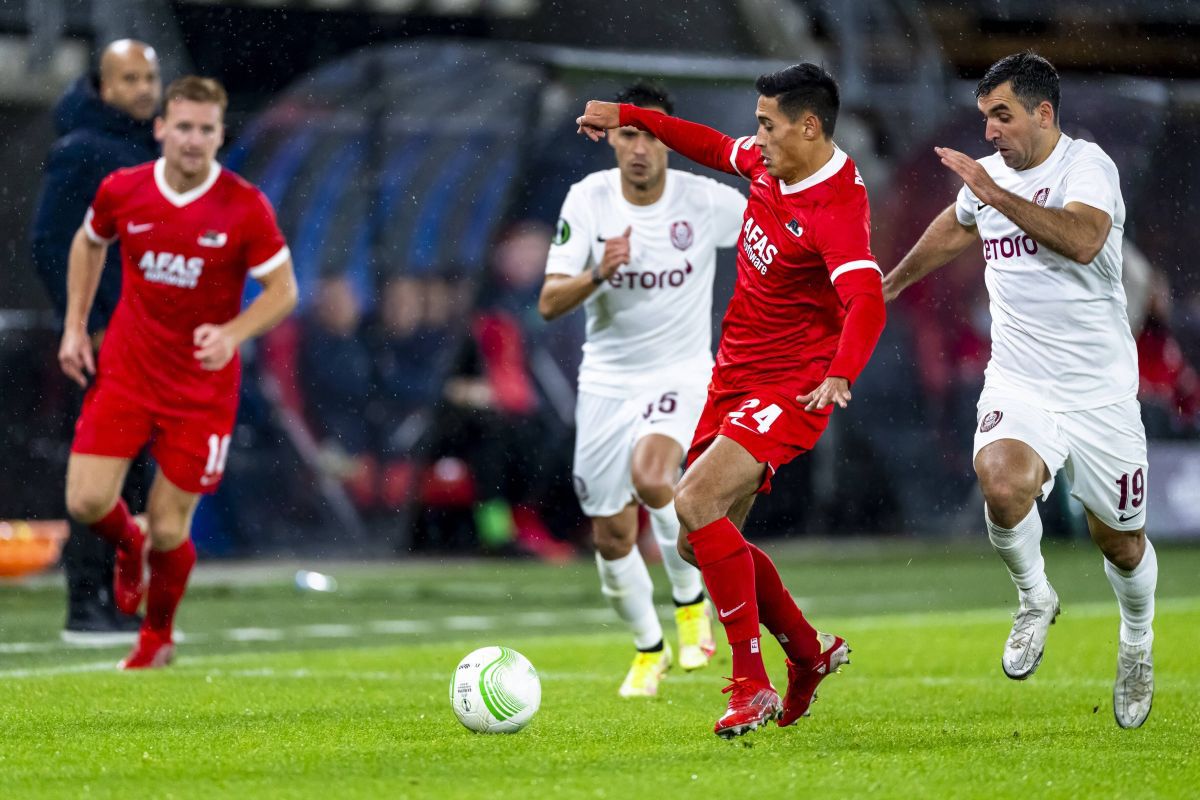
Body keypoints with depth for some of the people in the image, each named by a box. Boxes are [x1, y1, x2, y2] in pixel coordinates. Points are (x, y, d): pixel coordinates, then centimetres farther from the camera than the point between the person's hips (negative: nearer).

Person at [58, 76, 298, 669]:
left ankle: (157, 639, 30)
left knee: (168, 531, 0)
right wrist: (75, 326, 9)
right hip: (124, 370, 2)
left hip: (202, 386, -2)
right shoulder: (121, 191, -6)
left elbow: (283, 290, -7)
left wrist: (232, 334, -24)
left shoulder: (245, 208, -14)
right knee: (87, 502, -11)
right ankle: (128, 546, 28)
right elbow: (89, 243, 15)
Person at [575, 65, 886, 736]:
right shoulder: (770, 165, 2)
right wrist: (629, 117, 29)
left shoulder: (838, 209, -24)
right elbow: (717, 148, 25)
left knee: (695, 504, -26)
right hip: (734, 378, 9)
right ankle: (810, 653, 31)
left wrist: (840, 376, -56)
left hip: (791, 389, -9)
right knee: (704, 541, 10)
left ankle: (752, 686, -19)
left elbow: (867, 304, -39)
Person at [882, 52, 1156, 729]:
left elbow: (1082, 240, -34)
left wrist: (997, 195, -33)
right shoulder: (986, 175, 6)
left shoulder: (1087, 165, -13)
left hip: (1100, 392, -3)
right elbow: (953, 230, 30)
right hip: (1019, 386, 3)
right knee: (1004, 487, -28)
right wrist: (891, 284, 40)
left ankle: (1138, 644, 42)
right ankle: (1035, 600, 1)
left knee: (1121, 543, 10)